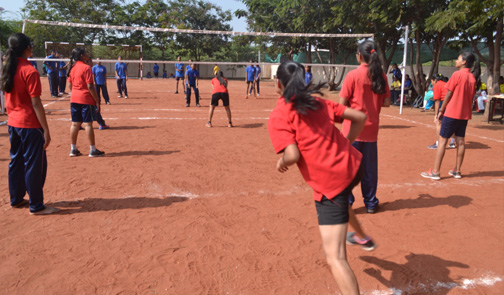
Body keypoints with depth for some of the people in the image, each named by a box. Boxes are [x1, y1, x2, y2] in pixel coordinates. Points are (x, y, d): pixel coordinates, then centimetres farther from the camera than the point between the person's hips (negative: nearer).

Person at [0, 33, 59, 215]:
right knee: (34, 165, 0)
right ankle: (36, 206, 8)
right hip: (30, 125, -8)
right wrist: (46, 130, -16)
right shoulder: (29, 71, -16)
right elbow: (36, 104, -18)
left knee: (16, 161, 18)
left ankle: (16, 199, 31)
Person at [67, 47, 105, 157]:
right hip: (86, 99, -7)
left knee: (75, 124, 11)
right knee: (88, 124, -3)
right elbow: (90, 86, -16)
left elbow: (70, 84, 14)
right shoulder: (86, 67, -13)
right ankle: (92, 150, 4)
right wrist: (97, 101, -12)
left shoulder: (72, 67, 9)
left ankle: (73, 149, 18)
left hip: (74, 99, 7)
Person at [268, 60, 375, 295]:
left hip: (329, 183, -8)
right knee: (338, 196, 44)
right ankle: (363, 238, 66)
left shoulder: (277, 117, -8)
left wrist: (281, 163, 3)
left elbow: (292, 155, -19)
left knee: (335, 259, -6)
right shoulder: (319, 102, 11)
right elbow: (360, 117, 10)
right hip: (352, 165, 9)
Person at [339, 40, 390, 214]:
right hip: (371, 128, 4)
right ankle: (370, 203, 23)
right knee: (369, 167, 13)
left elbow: (342, 103, -13)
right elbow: (386, 103, 2)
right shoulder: (381, 76, 2)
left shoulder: (353, 75, -11)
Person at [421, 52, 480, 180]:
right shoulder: (473, 78, 8)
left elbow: (449, 95, -9)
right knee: (460, 141, 10)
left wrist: (441, 111, -2)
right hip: (465, 114, 7)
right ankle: (457, 171, 18)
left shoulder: (457, 75, -11)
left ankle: (435, 172, -2)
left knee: (442, 141, -3)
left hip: (452, 113, -7)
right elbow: (470, 96, 12)